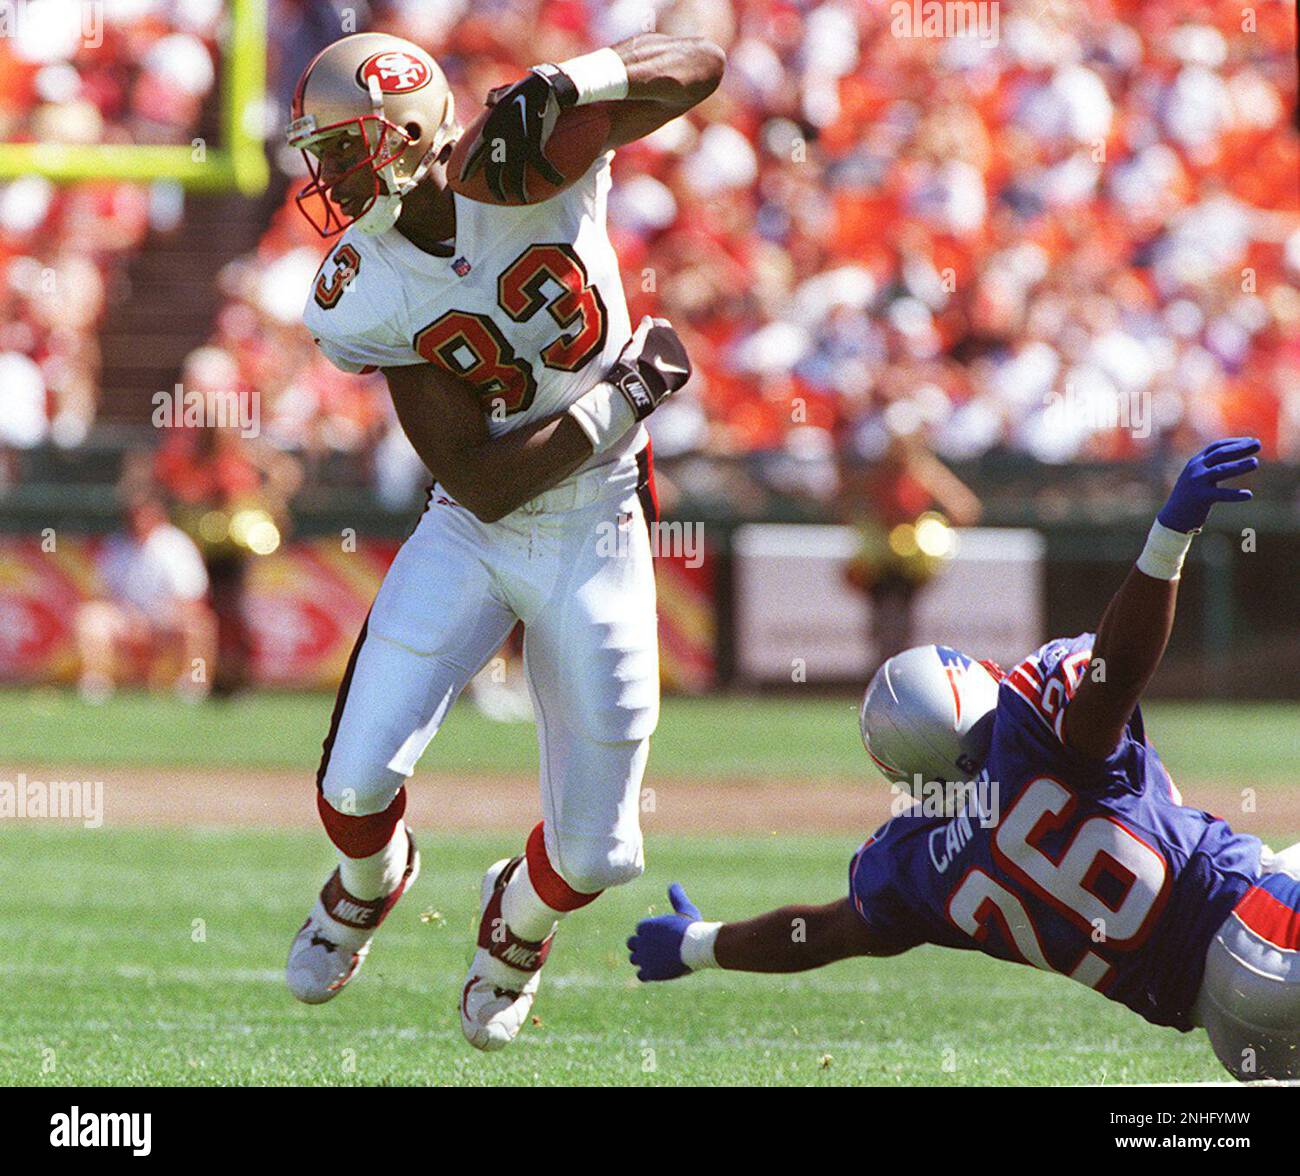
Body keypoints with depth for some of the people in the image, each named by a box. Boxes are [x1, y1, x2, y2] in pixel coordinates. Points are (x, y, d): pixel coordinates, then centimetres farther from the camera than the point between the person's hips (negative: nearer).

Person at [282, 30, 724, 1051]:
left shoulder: (530, 167, -19)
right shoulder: (367, 301, -16)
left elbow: (697, 66, -21)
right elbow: (484, 486, -18)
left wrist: (561, 88, -36)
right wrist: (620, 397, -25)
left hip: (596, 543, -1)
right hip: (471, 538, 1)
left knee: (597, 855, 1)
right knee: (357, 784, -11)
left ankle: (520, 917, 40)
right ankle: (370, 882, 28)